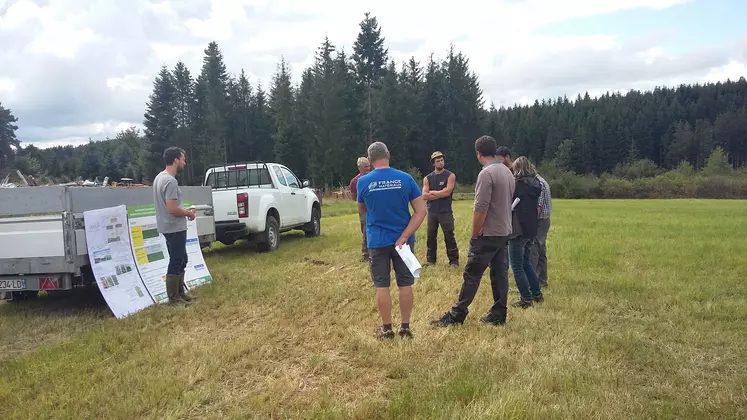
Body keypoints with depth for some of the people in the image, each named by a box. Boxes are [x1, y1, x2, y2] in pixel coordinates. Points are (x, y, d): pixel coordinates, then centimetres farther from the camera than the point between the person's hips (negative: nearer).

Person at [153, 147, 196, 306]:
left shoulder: (160, 177, 11)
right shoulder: (170, 181, -21)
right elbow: (172, 209, -26)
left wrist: (185, 210, 12)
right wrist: (188, 213, -9)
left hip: (171, 227, 10)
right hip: (175, 228, -10)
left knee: (181, 261, 18)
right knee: (176, 263, -2)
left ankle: (180, 292, 27)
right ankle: (174, 298, 5)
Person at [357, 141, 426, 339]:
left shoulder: (363, 182, -6)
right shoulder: (405, 178, -5)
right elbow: (421, 211, -9)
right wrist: (404, 236, -11)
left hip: (377, 241, -1)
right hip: (402, 239, 1)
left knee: (381, 286, 9)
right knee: (405, 284, 11)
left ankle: (387, 328, 16)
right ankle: (405, 327, 18)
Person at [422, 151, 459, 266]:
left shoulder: (450, 176, -2)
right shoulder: (427, 178, 7)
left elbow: (447, 192, -15)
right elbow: (424, 196, -4)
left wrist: (432, 192, -5)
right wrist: (440, 194, -11)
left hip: (445, 212, -3)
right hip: (431, 212, 3)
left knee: (449, 236, -1)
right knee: (431, 236, 8)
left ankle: (454, 260, 5)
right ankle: (430, 259, 17)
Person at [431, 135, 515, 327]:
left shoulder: (486, 173, -17)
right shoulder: (508, 172, 10)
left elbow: (480, 208, -21)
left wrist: (474, 235, -11)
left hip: (488, 234, -8)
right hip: (504, 232, 9)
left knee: (472, 274, -3)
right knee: (500, 273, 10)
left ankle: (457, 314, 3)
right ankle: (498, 314, 16)